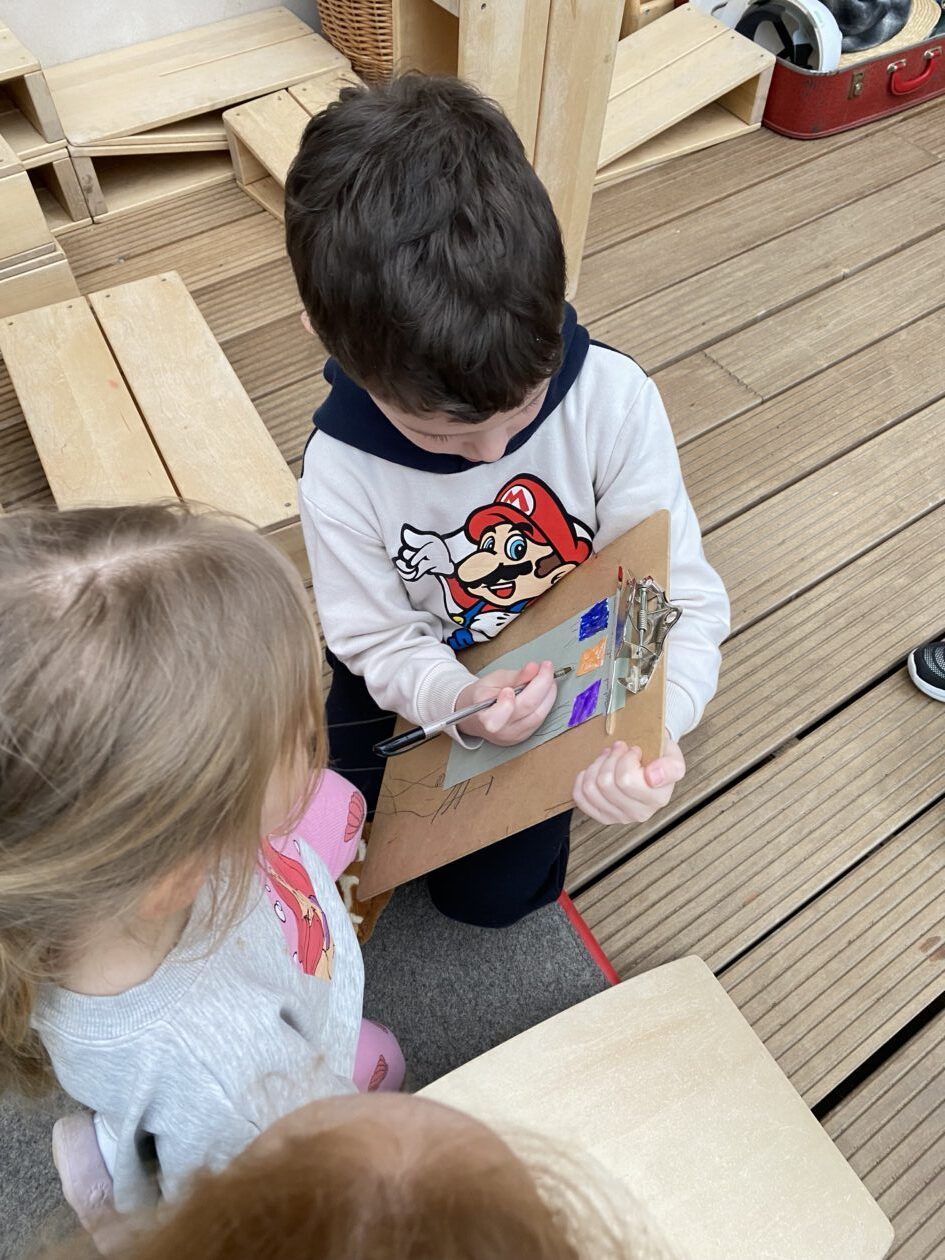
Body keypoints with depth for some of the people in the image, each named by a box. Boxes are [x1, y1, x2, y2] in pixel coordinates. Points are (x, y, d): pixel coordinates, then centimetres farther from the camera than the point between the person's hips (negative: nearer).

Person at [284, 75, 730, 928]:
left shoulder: (613, 398, -30)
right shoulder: (342, 472, -28)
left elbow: (683, 597, -26)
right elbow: (380, 639, -17)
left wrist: (653, 727, -46)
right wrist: (456, 701, -39)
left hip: (573, 671, 0)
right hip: (426, 678, 1)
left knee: (490, 892, 6)